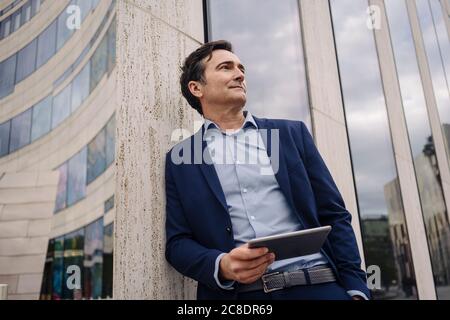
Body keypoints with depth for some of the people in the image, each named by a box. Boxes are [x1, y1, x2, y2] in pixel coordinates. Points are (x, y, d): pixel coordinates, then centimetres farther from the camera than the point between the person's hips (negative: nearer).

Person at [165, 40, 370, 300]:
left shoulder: (291, 133, 10)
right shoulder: (180, 158, 8)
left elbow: (334, 215, 7)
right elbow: (178, 242, 5)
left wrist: (356, 289, -4)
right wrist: (221, 266, -14)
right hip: (234, 293, 0)